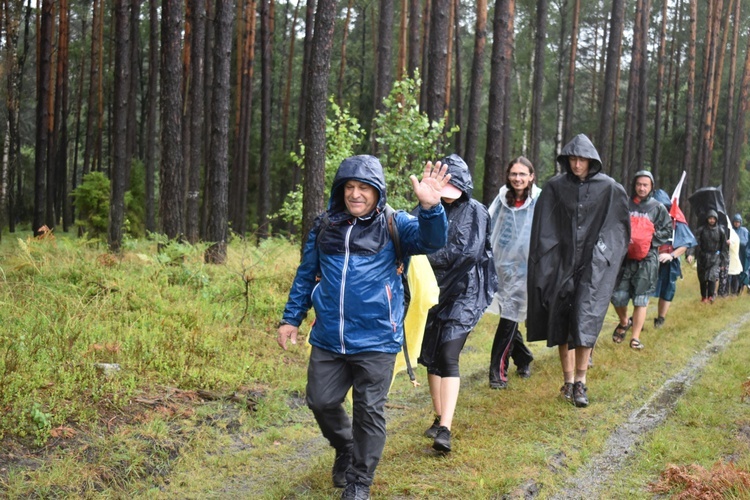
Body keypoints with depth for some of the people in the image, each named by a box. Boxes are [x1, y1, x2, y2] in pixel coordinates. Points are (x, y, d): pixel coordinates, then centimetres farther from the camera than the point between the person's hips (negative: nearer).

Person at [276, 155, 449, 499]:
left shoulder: (393, 225, -4)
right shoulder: (324, 226, 6)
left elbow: (431, 240, -22)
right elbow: (306, 275, 14)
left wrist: (430, 208, -41)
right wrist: (291, 318, 12)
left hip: (375, 342, -3)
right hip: (328, 341, 4)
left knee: (369, 411, 5)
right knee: (322, 402, 12)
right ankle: (345, 449, 41)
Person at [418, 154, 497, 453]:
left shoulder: (475, 212, -4)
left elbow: (468, 252, -16)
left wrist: (428, 257, -20)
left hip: (462, 294, -5)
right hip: (433, 291, 5)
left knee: (448, 357, -15)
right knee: (430, 356, 9)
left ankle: (445, 430, -18)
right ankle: (439, 418, 25)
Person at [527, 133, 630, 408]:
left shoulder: (609, 188, -2)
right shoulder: (555, 187, 1)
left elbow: (621, 224, 8)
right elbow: (543, 228, 4)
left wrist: (606, 249, 0)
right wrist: (545, 264, 0)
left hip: (594, 264, -2)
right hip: (562, 261, 2)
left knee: (585, 316, -13)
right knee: (562, 318, 3)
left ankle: (580, 382, -6)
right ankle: (568, 380, 13)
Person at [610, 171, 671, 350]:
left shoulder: (658, 208, 5)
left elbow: (667, 231, 6)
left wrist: (651, 240, -7)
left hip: (647, 260, -1)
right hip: (624, 256, 1)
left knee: (641, 299, -2)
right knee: (618, 296, 0)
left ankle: (636, 337, 4)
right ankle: (624, 322, 31)